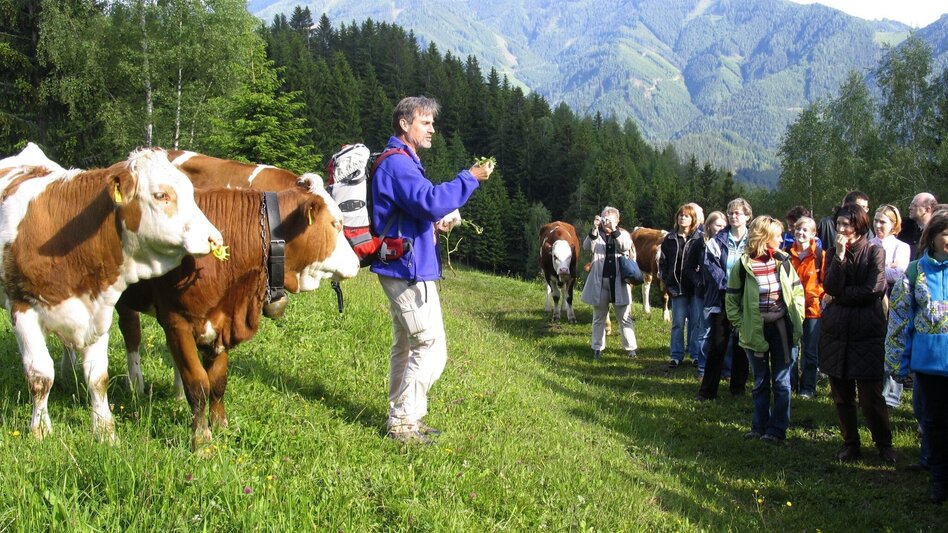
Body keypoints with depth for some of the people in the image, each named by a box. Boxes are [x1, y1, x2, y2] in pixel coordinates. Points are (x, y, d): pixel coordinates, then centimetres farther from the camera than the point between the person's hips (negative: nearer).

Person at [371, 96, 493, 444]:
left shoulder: (403, 163, 18)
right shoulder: (397, 164, -17)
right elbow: (431, 200, -31)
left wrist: (433, 223, 10)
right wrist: (470, 179, -22)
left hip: (402, 269, 12)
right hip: (410, 270, -12)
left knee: (406, 345, 18)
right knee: (431, 349, -8)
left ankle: (400, 417, 26)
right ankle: (405, 422, -3)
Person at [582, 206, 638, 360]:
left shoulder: (623, 234, 7)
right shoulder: (596, 235, 7)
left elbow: (626, 246, -15)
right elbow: (587, 246, -13)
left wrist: (614, 230, -27)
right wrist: (594, 229, -26)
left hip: (619, 282, -1)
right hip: (599, 282, 1)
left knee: (625, 317, 3)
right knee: (599, 317, 10)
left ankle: (630, 347, 11)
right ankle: (597, 348, 18)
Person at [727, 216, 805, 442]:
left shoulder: (782, 261, 0)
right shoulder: (743, 265, -7)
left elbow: (797, 291, 8)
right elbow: (731, 300, 1)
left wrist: (796, 320, 0)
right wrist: (741, 326, -5)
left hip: (781, 328, 1)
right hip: (756, 330, -1)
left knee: (781, 381, 4)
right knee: (760, 382, 11)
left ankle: (777, 428, 11)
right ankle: (760, 426, 22)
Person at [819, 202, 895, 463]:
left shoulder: (875, 252, -2)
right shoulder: (834, 253, 8)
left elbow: (872, 290, -11)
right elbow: (830, 288, -7)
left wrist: (839, 296, -3)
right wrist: (840, 255, -15)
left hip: (867, 332, -4)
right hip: (836, 331, 4)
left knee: (871, 396, -5)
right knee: (842, 395, 8)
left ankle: (884, 443, 13)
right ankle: (850, 443, 20)